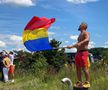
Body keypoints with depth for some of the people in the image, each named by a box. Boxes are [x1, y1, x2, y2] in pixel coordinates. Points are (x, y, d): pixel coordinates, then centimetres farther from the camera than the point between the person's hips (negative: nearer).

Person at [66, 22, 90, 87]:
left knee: (85, 68, -7)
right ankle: (80, 82, 14)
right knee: (78, 68, 7)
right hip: (78, 53, 9)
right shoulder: (80, 35, 24)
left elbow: (87, 39, -26)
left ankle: (87, 82, 1)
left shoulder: (86, 33, -3)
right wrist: (71, 46, 36)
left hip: (83, 53, -9)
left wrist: (80, 43, -41)